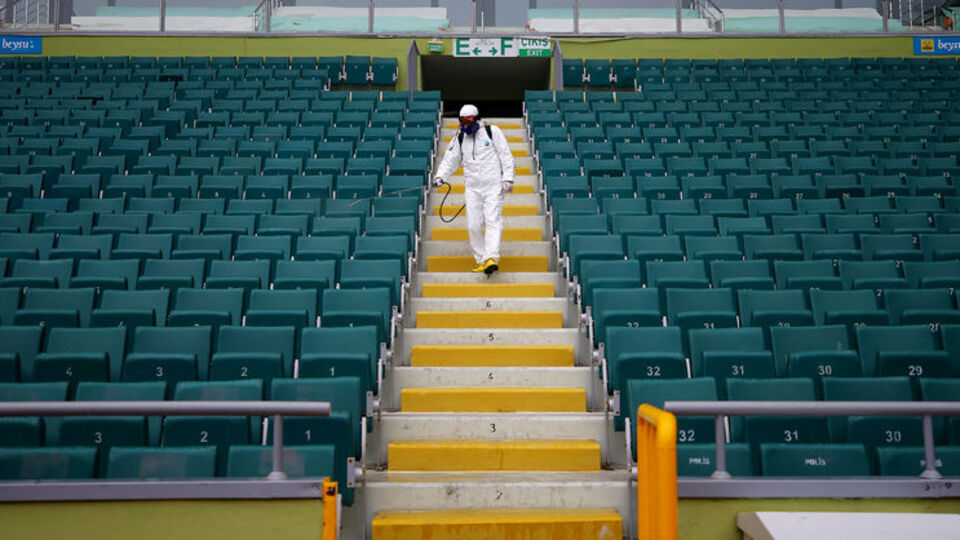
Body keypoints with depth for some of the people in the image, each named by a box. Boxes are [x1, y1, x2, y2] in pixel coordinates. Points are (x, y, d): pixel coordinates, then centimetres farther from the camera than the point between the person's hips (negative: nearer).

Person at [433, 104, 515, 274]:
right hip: (472, 188, 4)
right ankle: (481, 261, 8)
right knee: (473, 226, -1)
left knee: (493, 221, -15)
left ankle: (491, 258, -25)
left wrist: (508, 178, -7)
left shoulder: (492, 131, 1)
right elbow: (450, 159, 10)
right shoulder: (459, 138, 11)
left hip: (493, 186, -4)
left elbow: (506, 156, 1)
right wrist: (440, 175, -7)